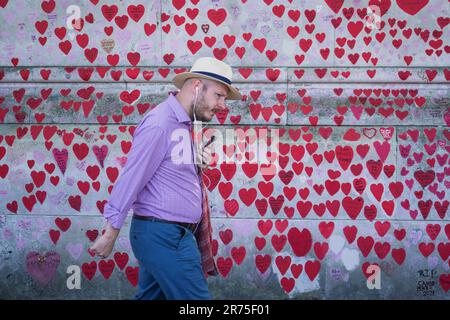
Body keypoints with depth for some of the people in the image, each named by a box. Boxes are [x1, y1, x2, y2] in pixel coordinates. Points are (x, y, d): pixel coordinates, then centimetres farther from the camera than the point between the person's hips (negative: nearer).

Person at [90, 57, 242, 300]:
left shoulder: (183, 124, 12)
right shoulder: (160, 123, -17)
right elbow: (130, 180, -16)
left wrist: (198, 162, 8)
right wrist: (110, 236, -14)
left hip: (172, 234, 9)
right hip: (164, 236, -9)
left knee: (149, 296, 16)